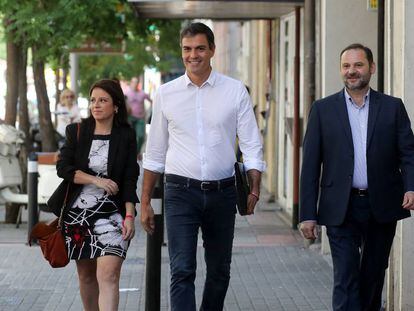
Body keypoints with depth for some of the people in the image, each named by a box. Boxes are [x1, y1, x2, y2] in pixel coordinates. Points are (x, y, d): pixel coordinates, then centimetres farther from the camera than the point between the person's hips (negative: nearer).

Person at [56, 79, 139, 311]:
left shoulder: (126, 136, 1)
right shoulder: (77, 132, 5)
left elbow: (130, 179, -2)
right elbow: (63, 168, -2)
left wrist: (130, 216, -10)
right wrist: (96, 180, -13)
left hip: (111, 213, -3)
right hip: (78, 211, 3)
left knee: (108, 274, -17)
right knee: (86, 274, 13)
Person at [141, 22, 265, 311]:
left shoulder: (235, 91, 1)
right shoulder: (166, 94, 4)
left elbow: (252, 146, 0)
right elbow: (154, 153, 10)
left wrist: (255, 189, -13)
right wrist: (145, 202, 9)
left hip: (222, 192, 1)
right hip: (181, 192, -1)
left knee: (219, 271, 13)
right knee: (182, 271, -11)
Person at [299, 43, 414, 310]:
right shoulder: (323, 109, 4)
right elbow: (311, 164, 3)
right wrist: (308, 214, -2)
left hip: (382, 208, 2)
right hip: (341, 209, -1)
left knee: (373, 276, 13)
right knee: (346, 278, -7)